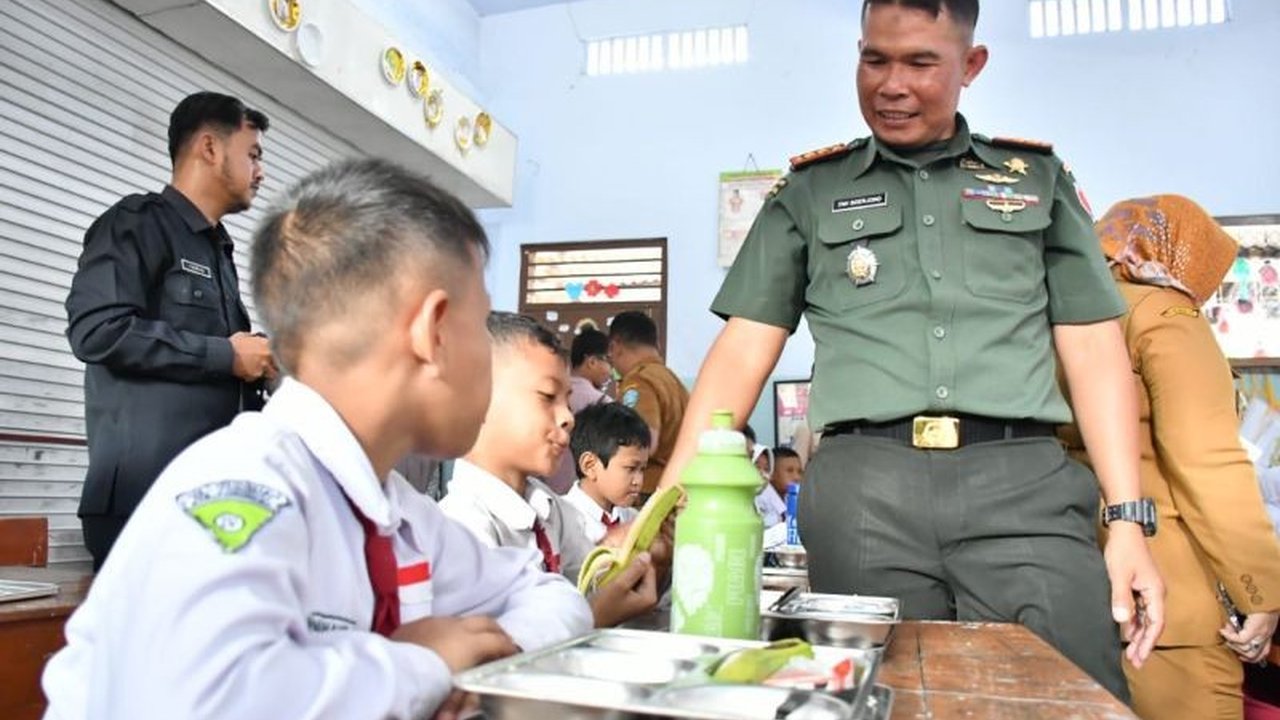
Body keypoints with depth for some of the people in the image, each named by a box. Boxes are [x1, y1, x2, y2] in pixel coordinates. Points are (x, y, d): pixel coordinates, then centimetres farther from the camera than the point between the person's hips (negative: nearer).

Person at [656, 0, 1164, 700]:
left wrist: (1127, 519, 3)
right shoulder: (809, 191, 14)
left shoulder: (1038, 177, 17)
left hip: (1024, 480, 1)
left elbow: (1093, 349, 13)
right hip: (863, 484, 0)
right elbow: (742, 350, 7)